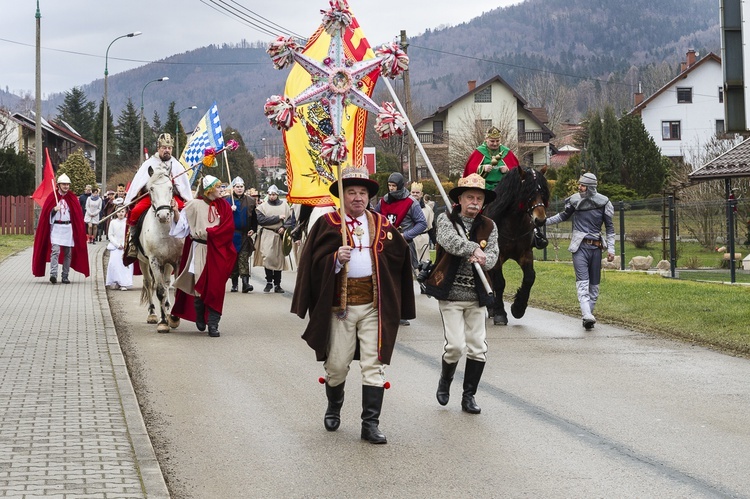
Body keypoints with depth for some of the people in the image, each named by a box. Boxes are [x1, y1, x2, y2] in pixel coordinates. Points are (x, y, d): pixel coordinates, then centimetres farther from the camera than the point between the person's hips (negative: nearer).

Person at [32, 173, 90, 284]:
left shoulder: (72, 198, 9)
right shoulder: (52, 196, 2)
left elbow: (78, 214, 11)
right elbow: (46, 212, 0)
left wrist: (79, 231, 6)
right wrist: (54, 209, -21)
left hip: (68, 228, 3)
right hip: (56, 227, -3)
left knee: (68, 253, 5)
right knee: (55, 251, -16)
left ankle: (65, 276, 11)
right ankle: (53, 274, -25)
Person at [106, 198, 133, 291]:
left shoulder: (128, 222, 1)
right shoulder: (113, 222, 3)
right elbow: (110, 235, 2)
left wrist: (125, 245, -9)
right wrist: (117, 244, -8)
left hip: (126, 247, -1)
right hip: (115, 246, 1)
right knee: (114, 263, -9)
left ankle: (124, 284, -5)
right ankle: (115, 282, -1)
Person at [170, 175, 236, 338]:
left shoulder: (223, 206, 6)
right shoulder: (194, 205, 0)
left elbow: (228, 228, -3)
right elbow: (181, 224, -4)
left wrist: (208, 233, -12)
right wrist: (176, 211, -20)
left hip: (217, 252, 2)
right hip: (199, 249, -2)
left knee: (215, 287, -3)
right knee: (199, 285, 0)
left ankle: (213, 324, -1)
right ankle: (200, 318, 22)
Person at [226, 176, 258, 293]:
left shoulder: (250, 201, 10)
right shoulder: (227, 201, 6)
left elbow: (254, 218, 14)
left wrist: (253, 229, 3)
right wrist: (230, 211, -15)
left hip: (245, 235, 0)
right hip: (231, 234, 0)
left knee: (244, 258, -8)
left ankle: (245, 282, -17)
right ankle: (234, 283, 11)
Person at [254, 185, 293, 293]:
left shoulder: (284, 205, 10)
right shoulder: (263, 206, 3)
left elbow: (290, 219, 7)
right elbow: (261, 220, -11)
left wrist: (284, 227, -11)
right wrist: (278, 218, -10)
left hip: (280, 235, 2)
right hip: (267, 235, -2)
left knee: (279, 259, 5)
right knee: (268, 257, -15)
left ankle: (277, 284, 13)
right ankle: (269, 282, -4)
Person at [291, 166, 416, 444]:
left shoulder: (381, 225, 8)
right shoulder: (327, 224, 0)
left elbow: (400, 256, 13)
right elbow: (315, 263, -4)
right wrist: (336, 259, -24)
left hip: (374, 305, 2)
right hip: (340, 304, -2)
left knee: (374, 363, -3)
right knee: (336, 364, 5)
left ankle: (370, 423, 1)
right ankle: (333, 408, 33)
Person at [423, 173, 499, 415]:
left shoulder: (489, 227, 8)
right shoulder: (446, 220, -1)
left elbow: (492, 256, -3)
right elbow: (449, 240, -22)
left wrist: (482, 259, -24)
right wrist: (473, 249, -26)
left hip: (477, 296, 4)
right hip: (450, 294, -4)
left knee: (478, 348, 1)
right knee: (455, 345, -12)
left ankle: (469, 396, 16)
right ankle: (445, 381, 18)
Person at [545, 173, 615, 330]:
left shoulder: (603, 202, 0)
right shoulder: (574, 200, 3)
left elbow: (610, 227, 5)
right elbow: (563, 216, 22)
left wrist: (610, 249, -1)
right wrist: (545, 221, 14)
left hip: (596, 246, 1)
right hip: (580, 246, -1)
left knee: (594, 284, 4)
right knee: (583, 281, -15)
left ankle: (588, 314, 14)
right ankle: (587, 316, -28)